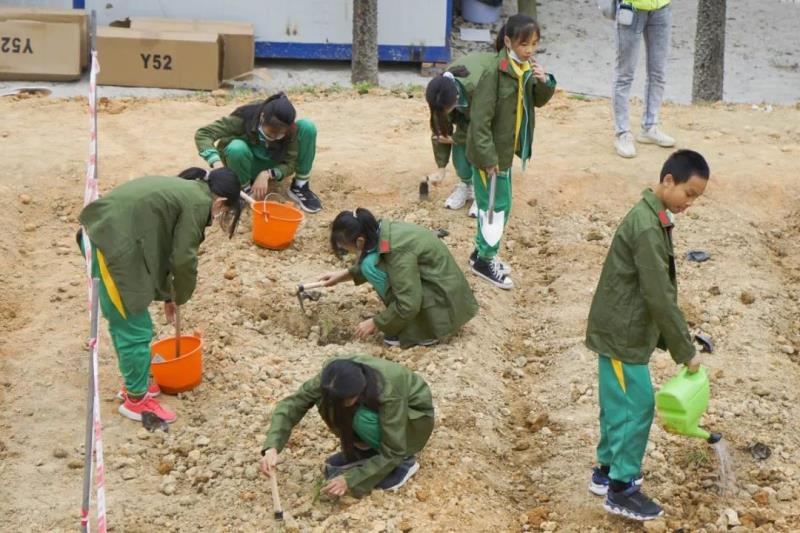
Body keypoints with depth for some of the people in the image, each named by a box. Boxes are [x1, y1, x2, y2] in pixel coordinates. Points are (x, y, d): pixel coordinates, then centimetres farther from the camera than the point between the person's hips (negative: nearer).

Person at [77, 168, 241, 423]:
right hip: (112, 244, -10)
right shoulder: (198, 203, -7)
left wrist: (166, 294, 30)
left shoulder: (183, 190, 22)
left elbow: (159, 246, 27)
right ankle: (137, 399, 15)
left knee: (123, 322, 23)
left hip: (99, 234, 10)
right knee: (135, 330, 2)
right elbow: (183, 259, -6)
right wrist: (180, 295, 12)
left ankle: (134, 384, 37)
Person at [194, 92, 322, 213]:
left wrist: (267, 174, -38)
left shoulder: (289, 129, -24)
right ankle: (243, 191, -12)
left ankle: (300, 187, -10)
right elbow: (202, 134, -33)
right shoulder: (244, 117, -31)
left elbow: (290, 163, -19)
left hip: (272, 168, 2)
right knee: (236, 148, -40)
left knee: (307, 127, -23)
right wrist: (217, 162, -50)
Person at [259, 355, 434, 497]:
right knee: (326, 406, -21)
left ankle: (405, 461, -11)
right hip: (376, 406, 5)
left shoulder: (388, 393, -39)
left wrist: (350, 480, -36)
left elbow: (392, 453, -33)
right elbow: (291, 404, -26)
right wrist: (272, 447, -40)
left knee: (363, 420, -35)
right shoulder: (333, 376, -28)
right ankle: (363, 450, 0)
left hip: (414, 416, -5)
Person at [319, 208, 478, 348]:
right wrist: (343, 275, 19)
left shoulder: (397, 249, -27)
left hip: (443, 303, -9)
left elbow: (408, 305, -26)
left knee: (371, 264, -17)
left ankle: (420, 329, -7)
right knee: (370, 265, 5)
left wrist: (375, 323, -13)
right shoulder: (384, 230, -1)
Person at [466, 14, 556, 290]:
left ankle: (482, 251, 34)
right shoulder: (494, 72, -24)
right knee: (496, 205, 1)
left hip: (505, 150, 8)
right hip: (489, 152, -8)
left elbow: (538, 100, 11)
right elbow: (480, 118, -23)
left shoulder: (526, 68, 1)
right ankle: (484, 261, 16)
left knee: (498, 204, 18)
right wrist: (488, 156, -23)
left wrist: (545, 82, -11)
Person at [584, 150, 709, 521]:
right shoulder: (648, 228, -24)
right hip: (622, 333, -10)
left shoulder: (652, 216, 8)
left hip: (622, 329, 10)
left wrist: (675, 342, 15)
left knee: (618, 404, 19)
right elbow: (660, 297, -23)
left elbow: (659, 290, 15)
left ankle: (607, 471, 31)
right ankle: (621, 490, 7)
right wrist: (685, 350, -15)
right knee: (637, 407, -2)